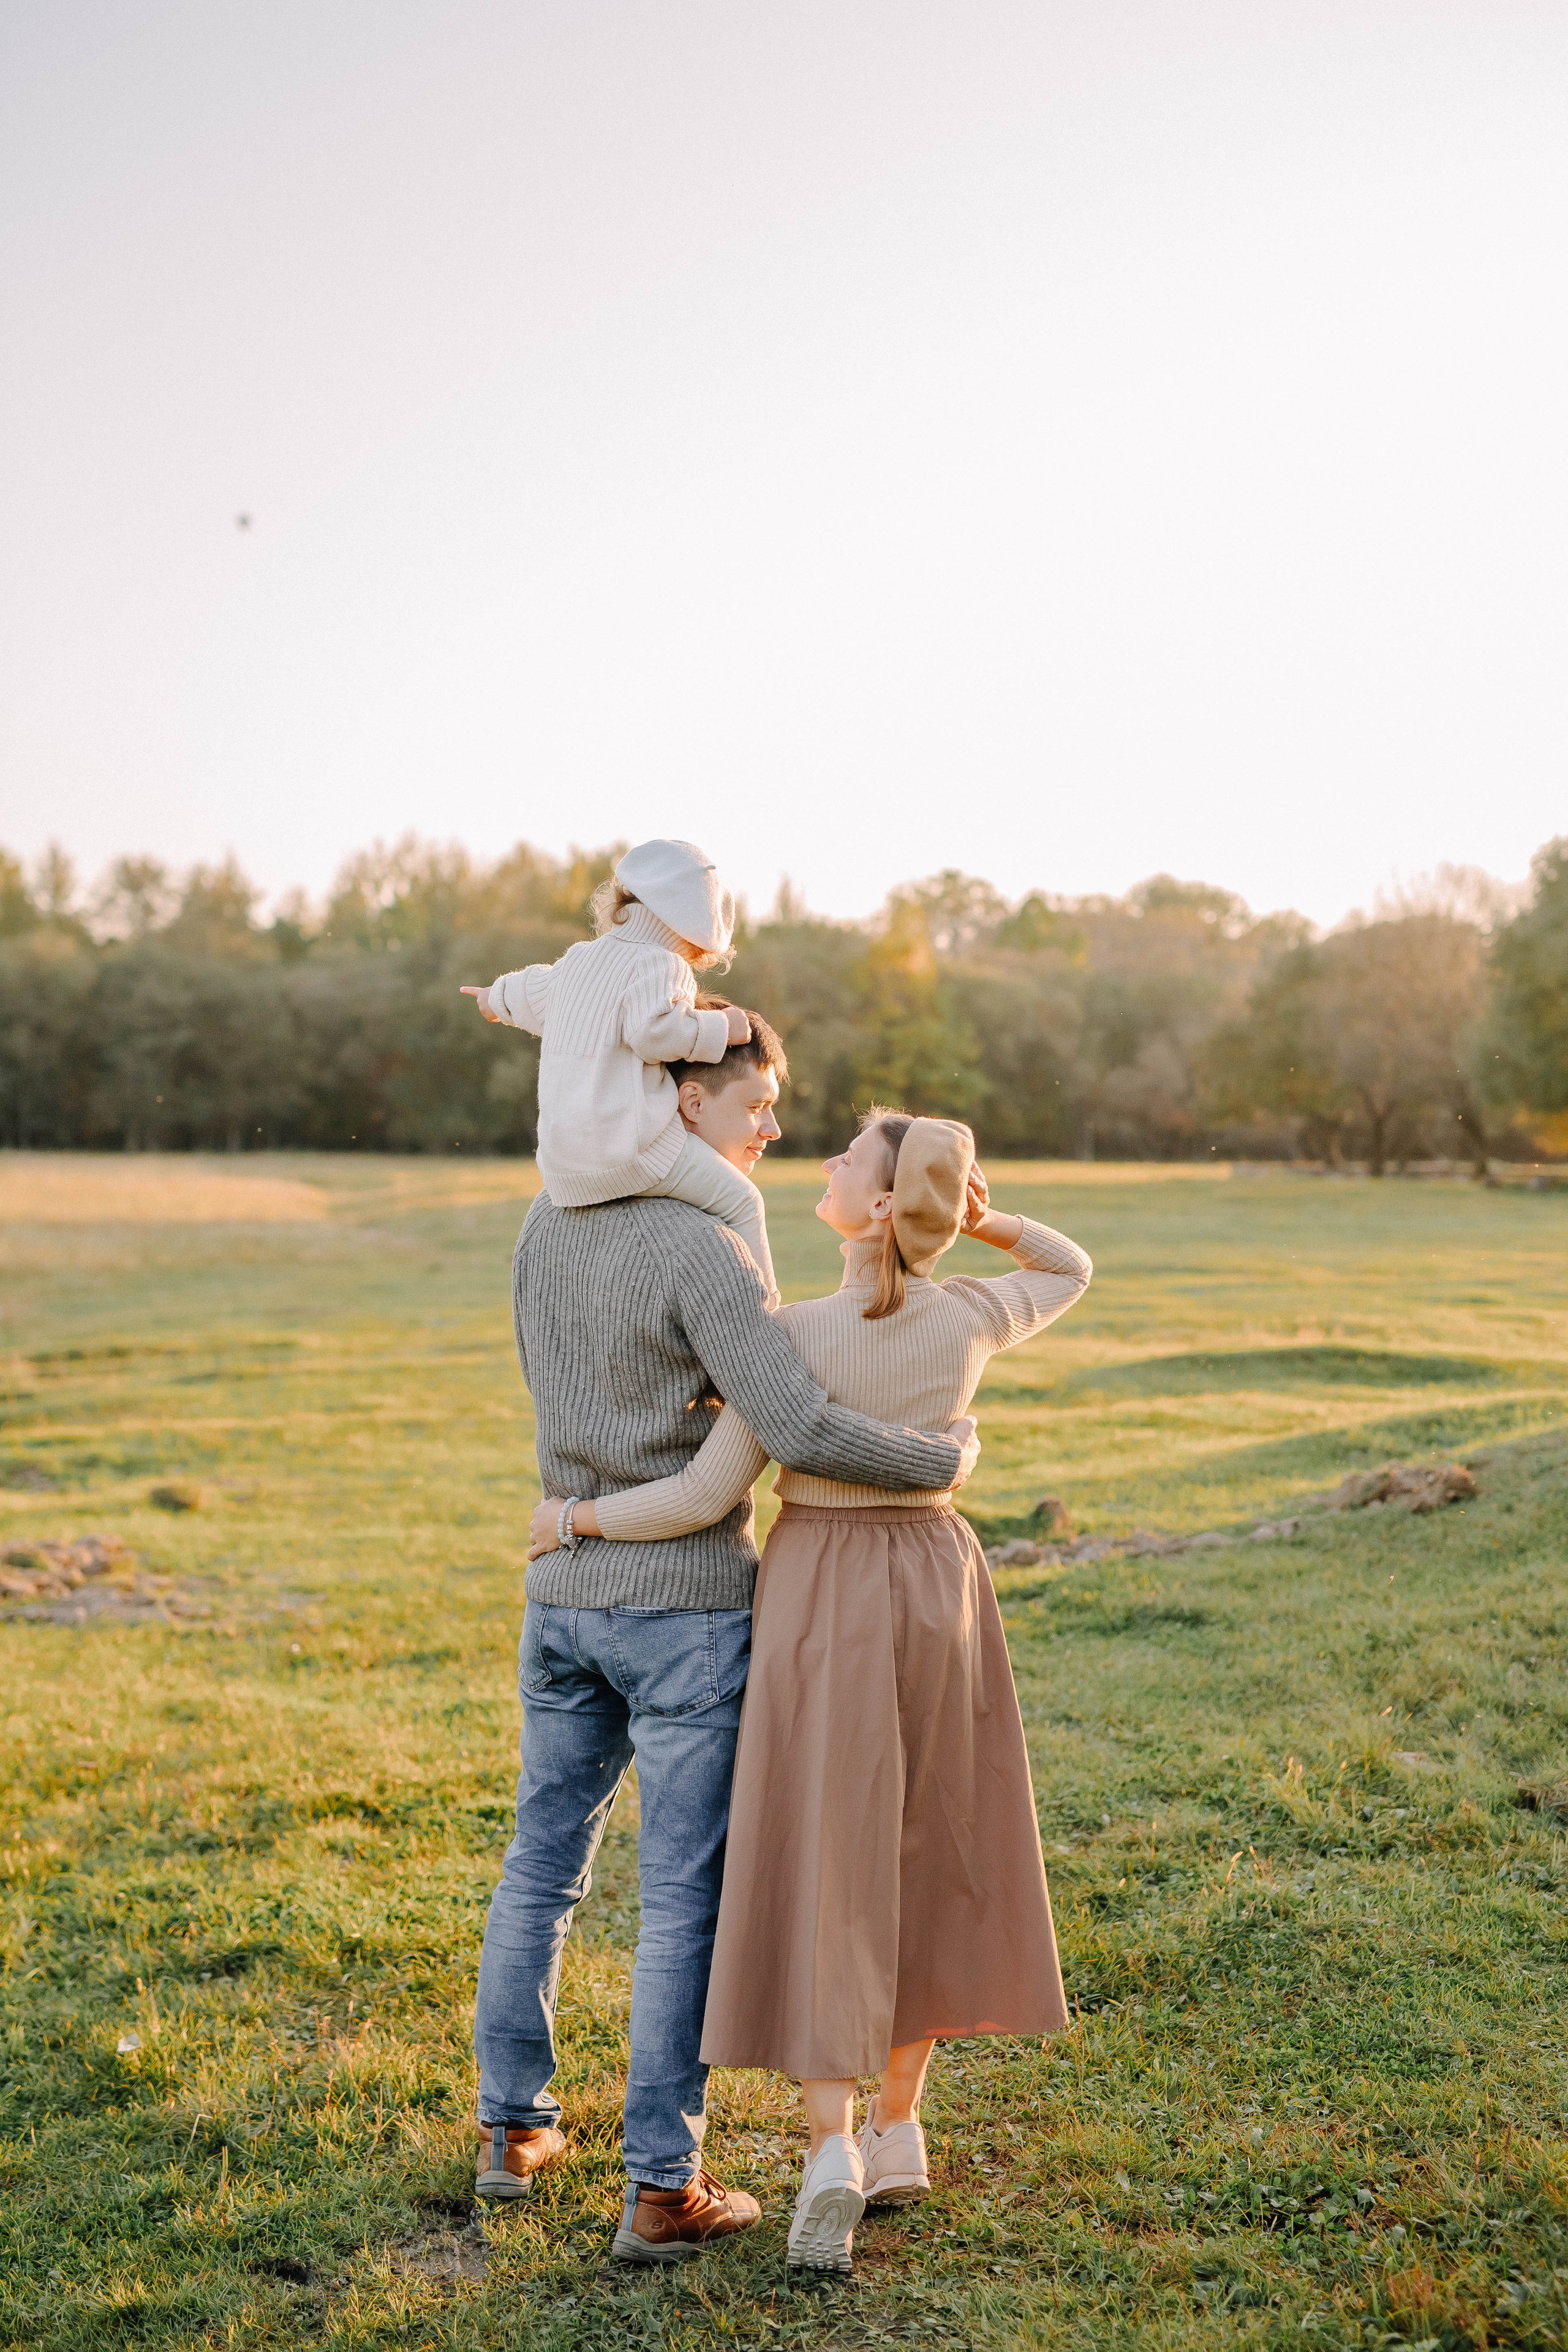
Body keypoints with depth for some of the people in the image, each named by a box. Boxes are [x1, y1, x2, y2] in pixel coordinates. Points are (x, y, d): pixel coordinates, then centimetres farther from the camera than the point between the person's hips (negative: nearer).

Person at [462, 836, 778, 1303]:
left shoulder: (578, 959, 19)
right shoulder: (657, 965, -7)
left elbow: (536, 994, 40)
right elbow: (654, 1030, -25)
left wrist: (500, 996, 61)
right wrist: (719, 1029, -12)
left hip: (561, 1154, 9)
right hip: (627, 1141, -9)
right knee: (740, 1201, -3)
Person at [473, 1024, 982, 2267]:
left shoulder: (549, 1221, 5)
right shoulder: (704, 1254, -20)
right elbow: (803, 1433, -28)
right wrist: (946, 1459, -11)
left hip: (566, 1591, 7)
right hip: (688, 1608, -7)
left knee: (543, 1865, 20)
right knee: (686, 1899, 2)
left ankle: (514, 2126, 30)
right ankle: (663, 2189, 8)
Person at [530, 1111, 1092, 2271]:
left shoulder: (797, 1335, -18)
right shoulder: (972, 1318, -7)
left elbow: (705, 1496, -18)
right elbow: (1074, 1272, 15)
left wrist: (574, 1519, -3)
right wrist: (976, 1215, 0)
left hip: (821, 1599, -3)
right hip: (937, 1588, 4)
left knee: (824, 1872, 2)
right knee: (921, 1858, 15)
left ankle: (832, 2159, -8)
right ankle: (899, 2130, 22)